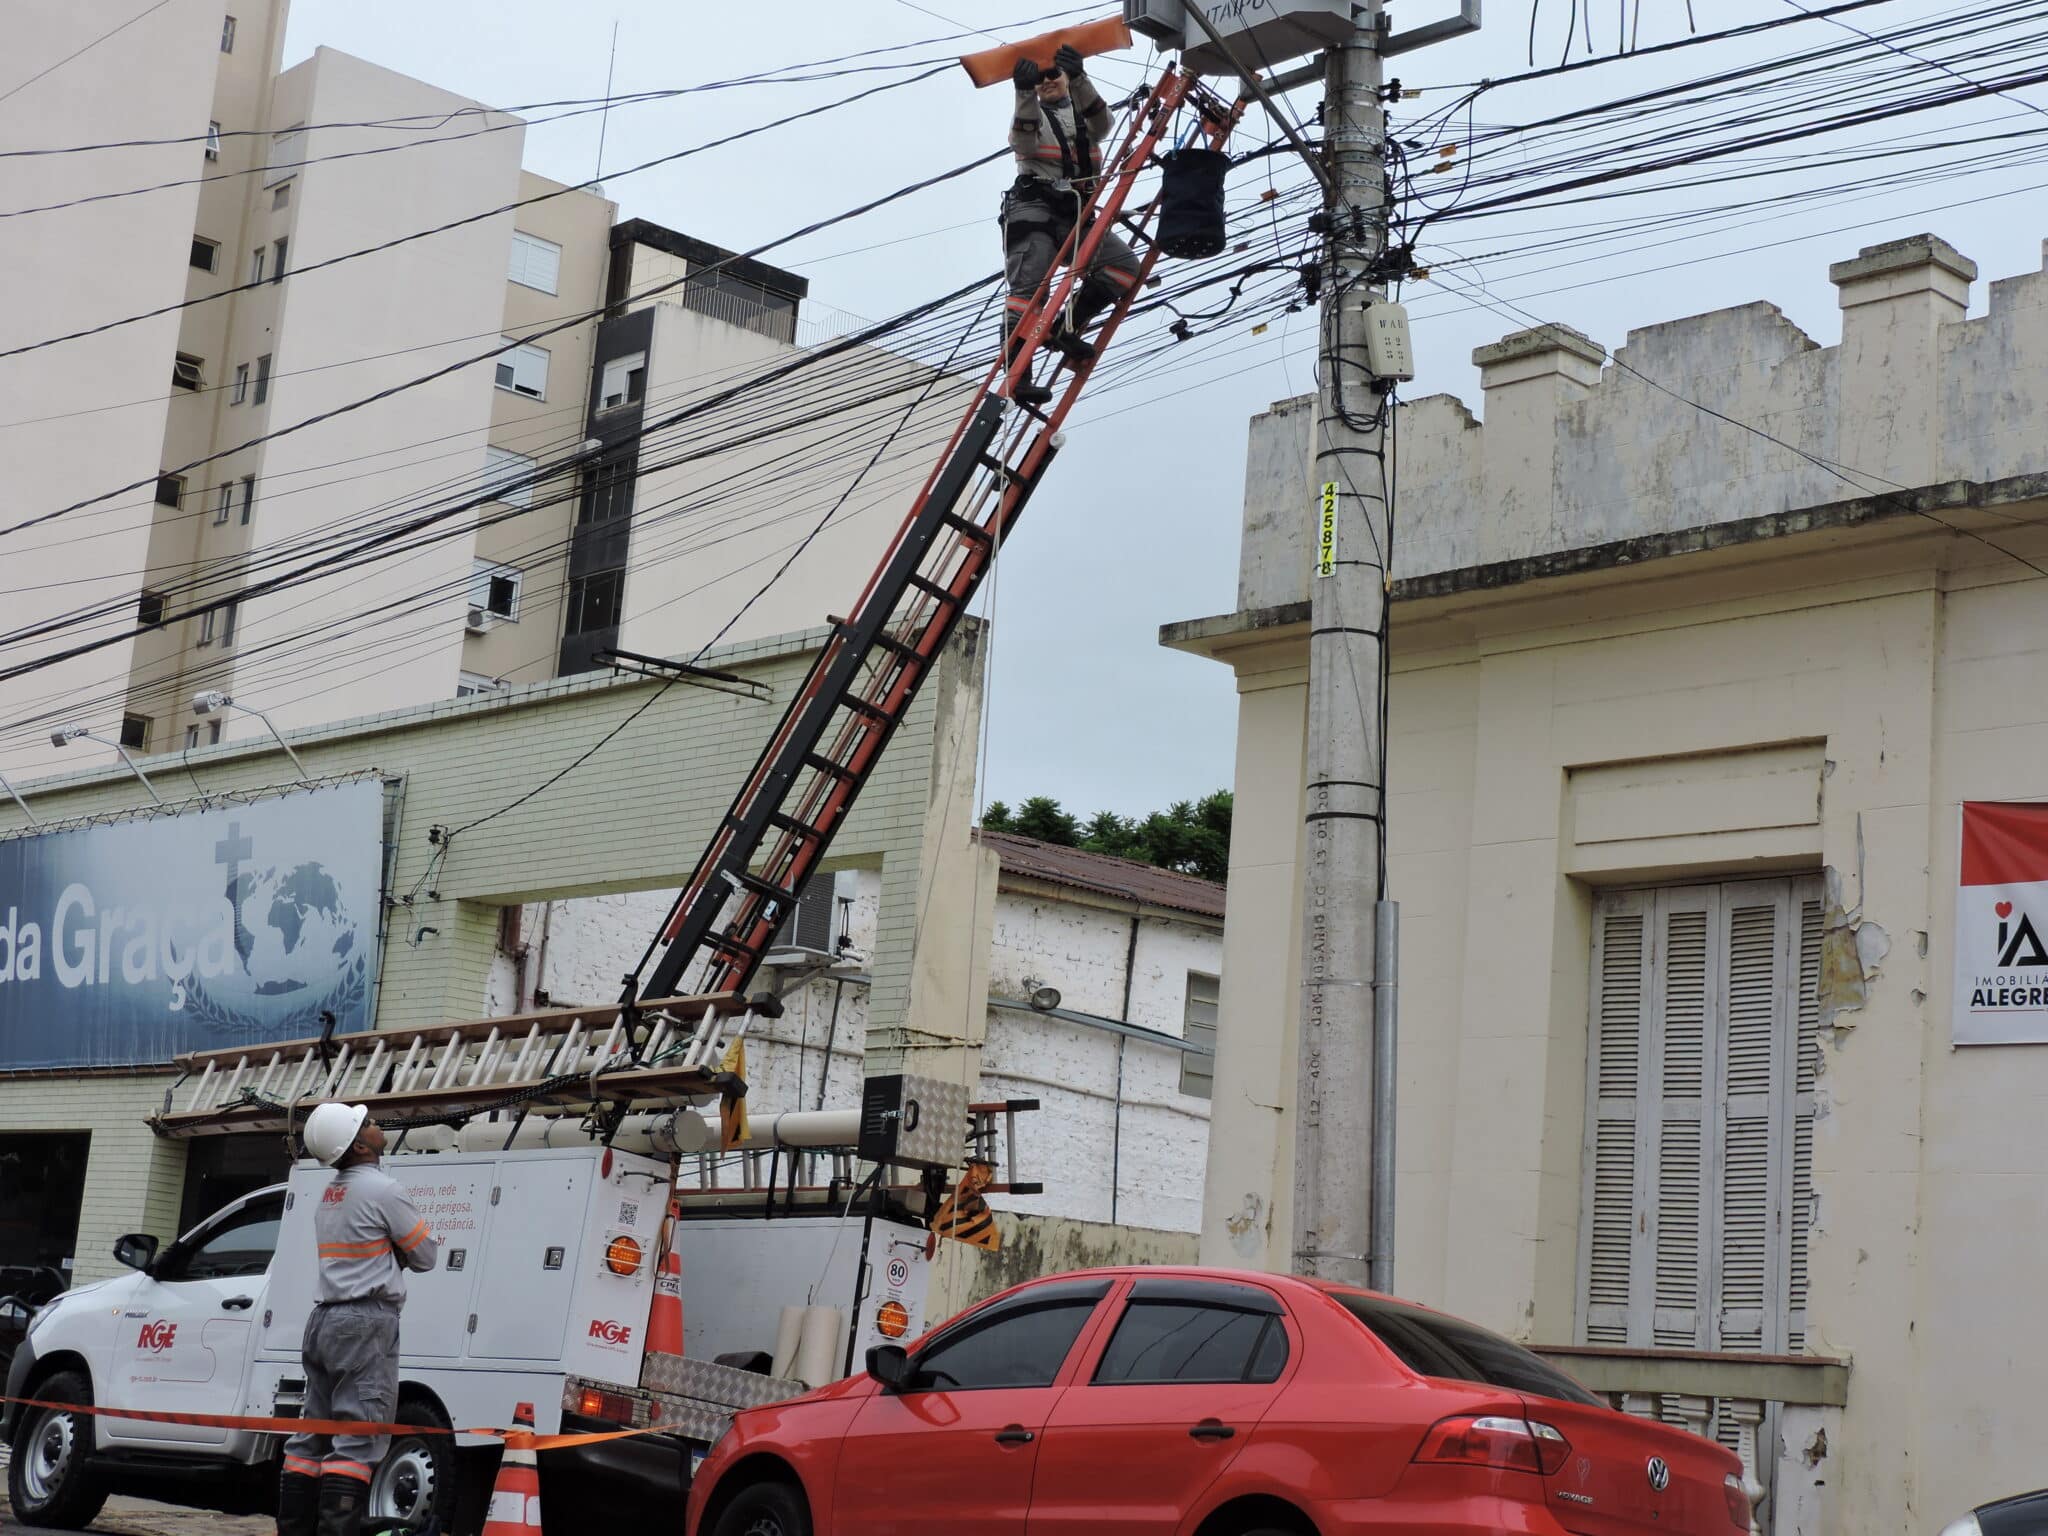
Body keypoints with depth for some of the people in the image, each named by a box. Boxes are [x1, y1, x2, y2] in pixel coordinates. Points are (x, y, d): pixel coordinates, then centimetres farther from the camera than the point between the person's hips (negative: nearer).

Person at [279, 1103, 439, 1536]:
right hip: (366, 1322, -8)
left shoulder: (328, 1195, 15)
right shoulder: (383, 1190, -11)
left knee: (313, 1435, 11)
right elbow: (424, 1256, -3)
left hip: (324, 1320, 9)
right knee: (357, 1439, -9)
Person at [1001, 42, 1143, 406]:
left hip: (1076, 214, 4)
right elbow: (1023, 144, -8)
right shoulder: (1033, 114, 17)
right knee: (1027, 289, -19)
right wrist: (1025, 94, -22)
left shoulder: (1083, 112, 23)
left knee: (1125, 265, -17)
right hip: (1034, 208, -4)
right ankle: (1015, 377, -29)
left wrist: (1079, 79, -20)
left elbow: (1101, 124, -3)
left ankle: (1065, 325, -16)